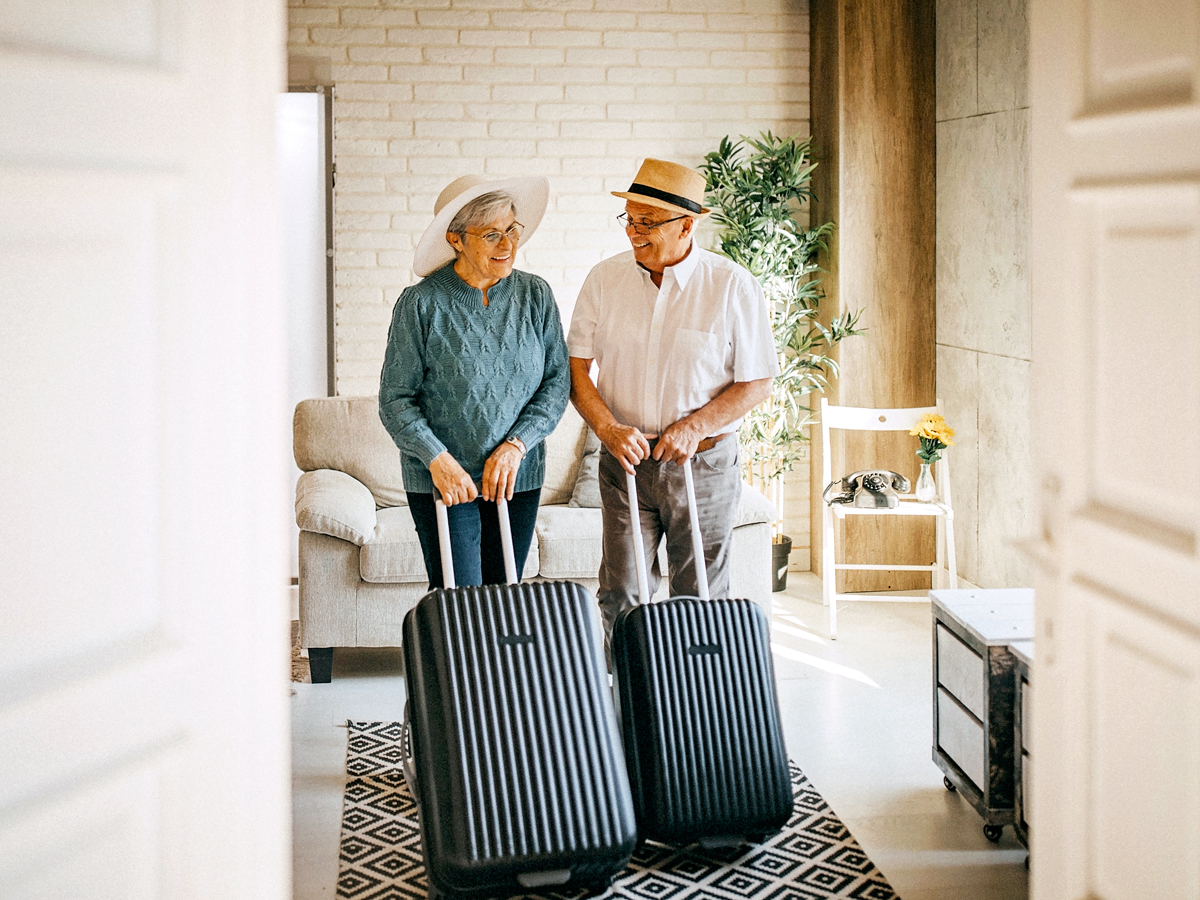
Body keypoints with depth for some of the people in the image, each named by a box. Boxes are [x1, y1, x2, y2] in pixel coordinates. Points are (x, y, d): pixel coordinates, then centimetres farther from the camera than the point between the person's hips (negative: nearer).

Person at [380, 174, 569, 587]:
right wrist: (437, 460, -17)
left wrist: (516, 446, -9)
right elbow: (395, 400, -5)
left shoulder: (535, 295, 3)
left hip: (518, 478, 3)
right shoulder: (422, 303, -7)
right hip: (442, 480, -3)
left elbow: (558, 380, 3)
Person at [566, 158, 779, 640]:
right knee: (620, 596, -1)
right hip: (625, 460, 2)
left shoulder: (734, 287, -8)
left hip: (703, 462, -2)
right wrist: (608, 428, -13)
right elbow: (576, 366, 3)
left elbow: (757, 384, -4)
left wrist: (694, 427, -16)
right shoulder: (604, 280, 0)